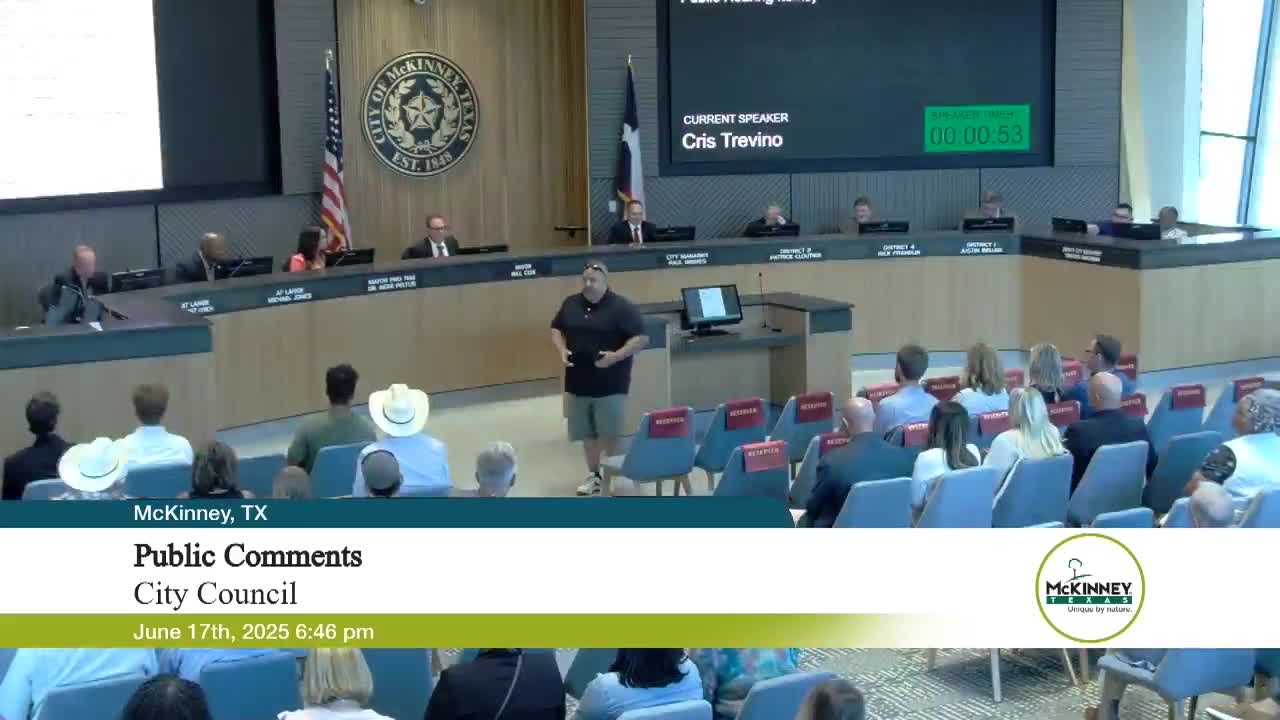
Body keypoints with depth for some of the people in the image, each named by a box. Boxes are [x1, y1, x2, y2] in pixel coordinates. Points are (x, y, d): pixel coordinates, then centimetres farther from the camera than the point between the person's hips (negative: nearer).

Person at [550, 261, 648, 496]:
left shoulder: (621, 307, -9)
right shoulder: (571, 304, 8)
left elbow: (641, 339, -11)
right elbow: (556, 329, 21)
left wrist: (616, 356, -22)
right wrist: (561, 350, 1)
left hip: (610, 384, -5)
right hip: (579, 382, 5)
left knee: (610, 434, -4)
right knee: (586, 433, 11)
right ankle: (594, 475, 23)